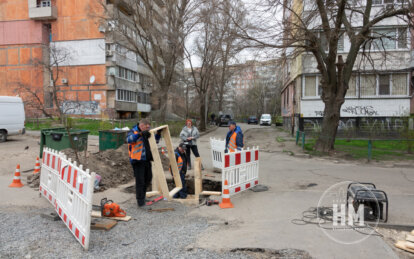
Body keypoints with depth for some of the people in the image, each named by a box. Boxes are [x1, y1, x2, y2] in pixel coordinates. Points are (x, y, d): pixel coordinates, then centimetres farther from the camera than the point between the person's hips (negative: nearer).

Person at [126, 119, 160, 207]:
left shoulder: (146, 134, 15)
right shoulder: (133, 131, -7)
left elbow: (155, 140, 27)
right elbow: (129, 139, -29)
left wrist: (158, 133, 10)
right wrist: (140, 134, -38)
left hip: (146, 160, 8)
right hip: (137, 160, -8)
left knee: (148, 178, 16)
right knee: (140, 180, -5)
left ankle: (142, 194, 34)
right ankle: (140, 200, 5)